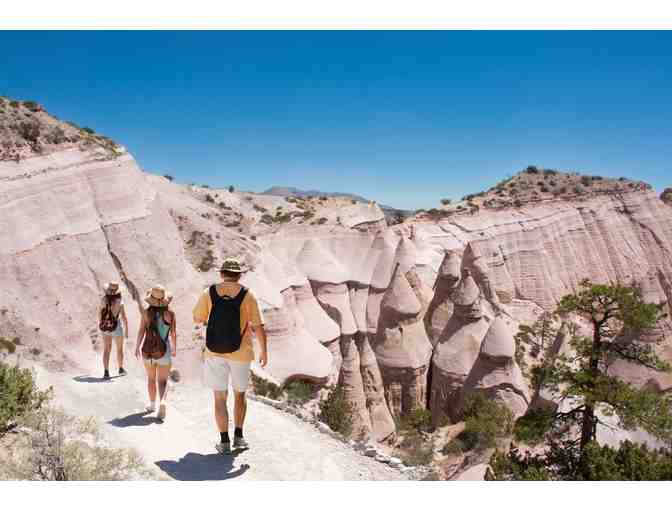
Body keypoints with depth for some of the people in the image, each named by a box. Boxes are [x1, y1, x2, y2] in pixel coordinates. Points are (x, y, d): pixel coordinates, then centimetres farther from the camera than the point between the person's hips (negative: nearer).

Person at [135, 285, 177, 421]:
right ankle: (162, 402, -24)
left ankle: (152, 404, 32)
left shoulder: (146, 312, -8)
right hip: (164, 351, -1)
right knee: (162, 381, 1)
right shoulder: (170, 314, -8)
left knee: (151, 378, 21)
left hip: (148, 350, 1)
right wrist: (174, 348, 10)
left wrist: (137, 347, 2)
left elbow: (141, 331, -10)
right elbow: (173, 334, -4)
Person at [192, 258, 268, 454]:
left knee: (220, 397, 9)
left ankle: (224, 441, 10)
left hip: (214, 352, 0)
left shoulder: (209, 293, -5)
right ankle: (238, 436, 20)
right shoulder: (247, 295, -9)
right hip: (240, 353, 0)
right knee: (239, 394, 19)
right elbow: (258, 327, -11)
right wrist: (264, 351, 0)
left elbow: (197, 319, 8)